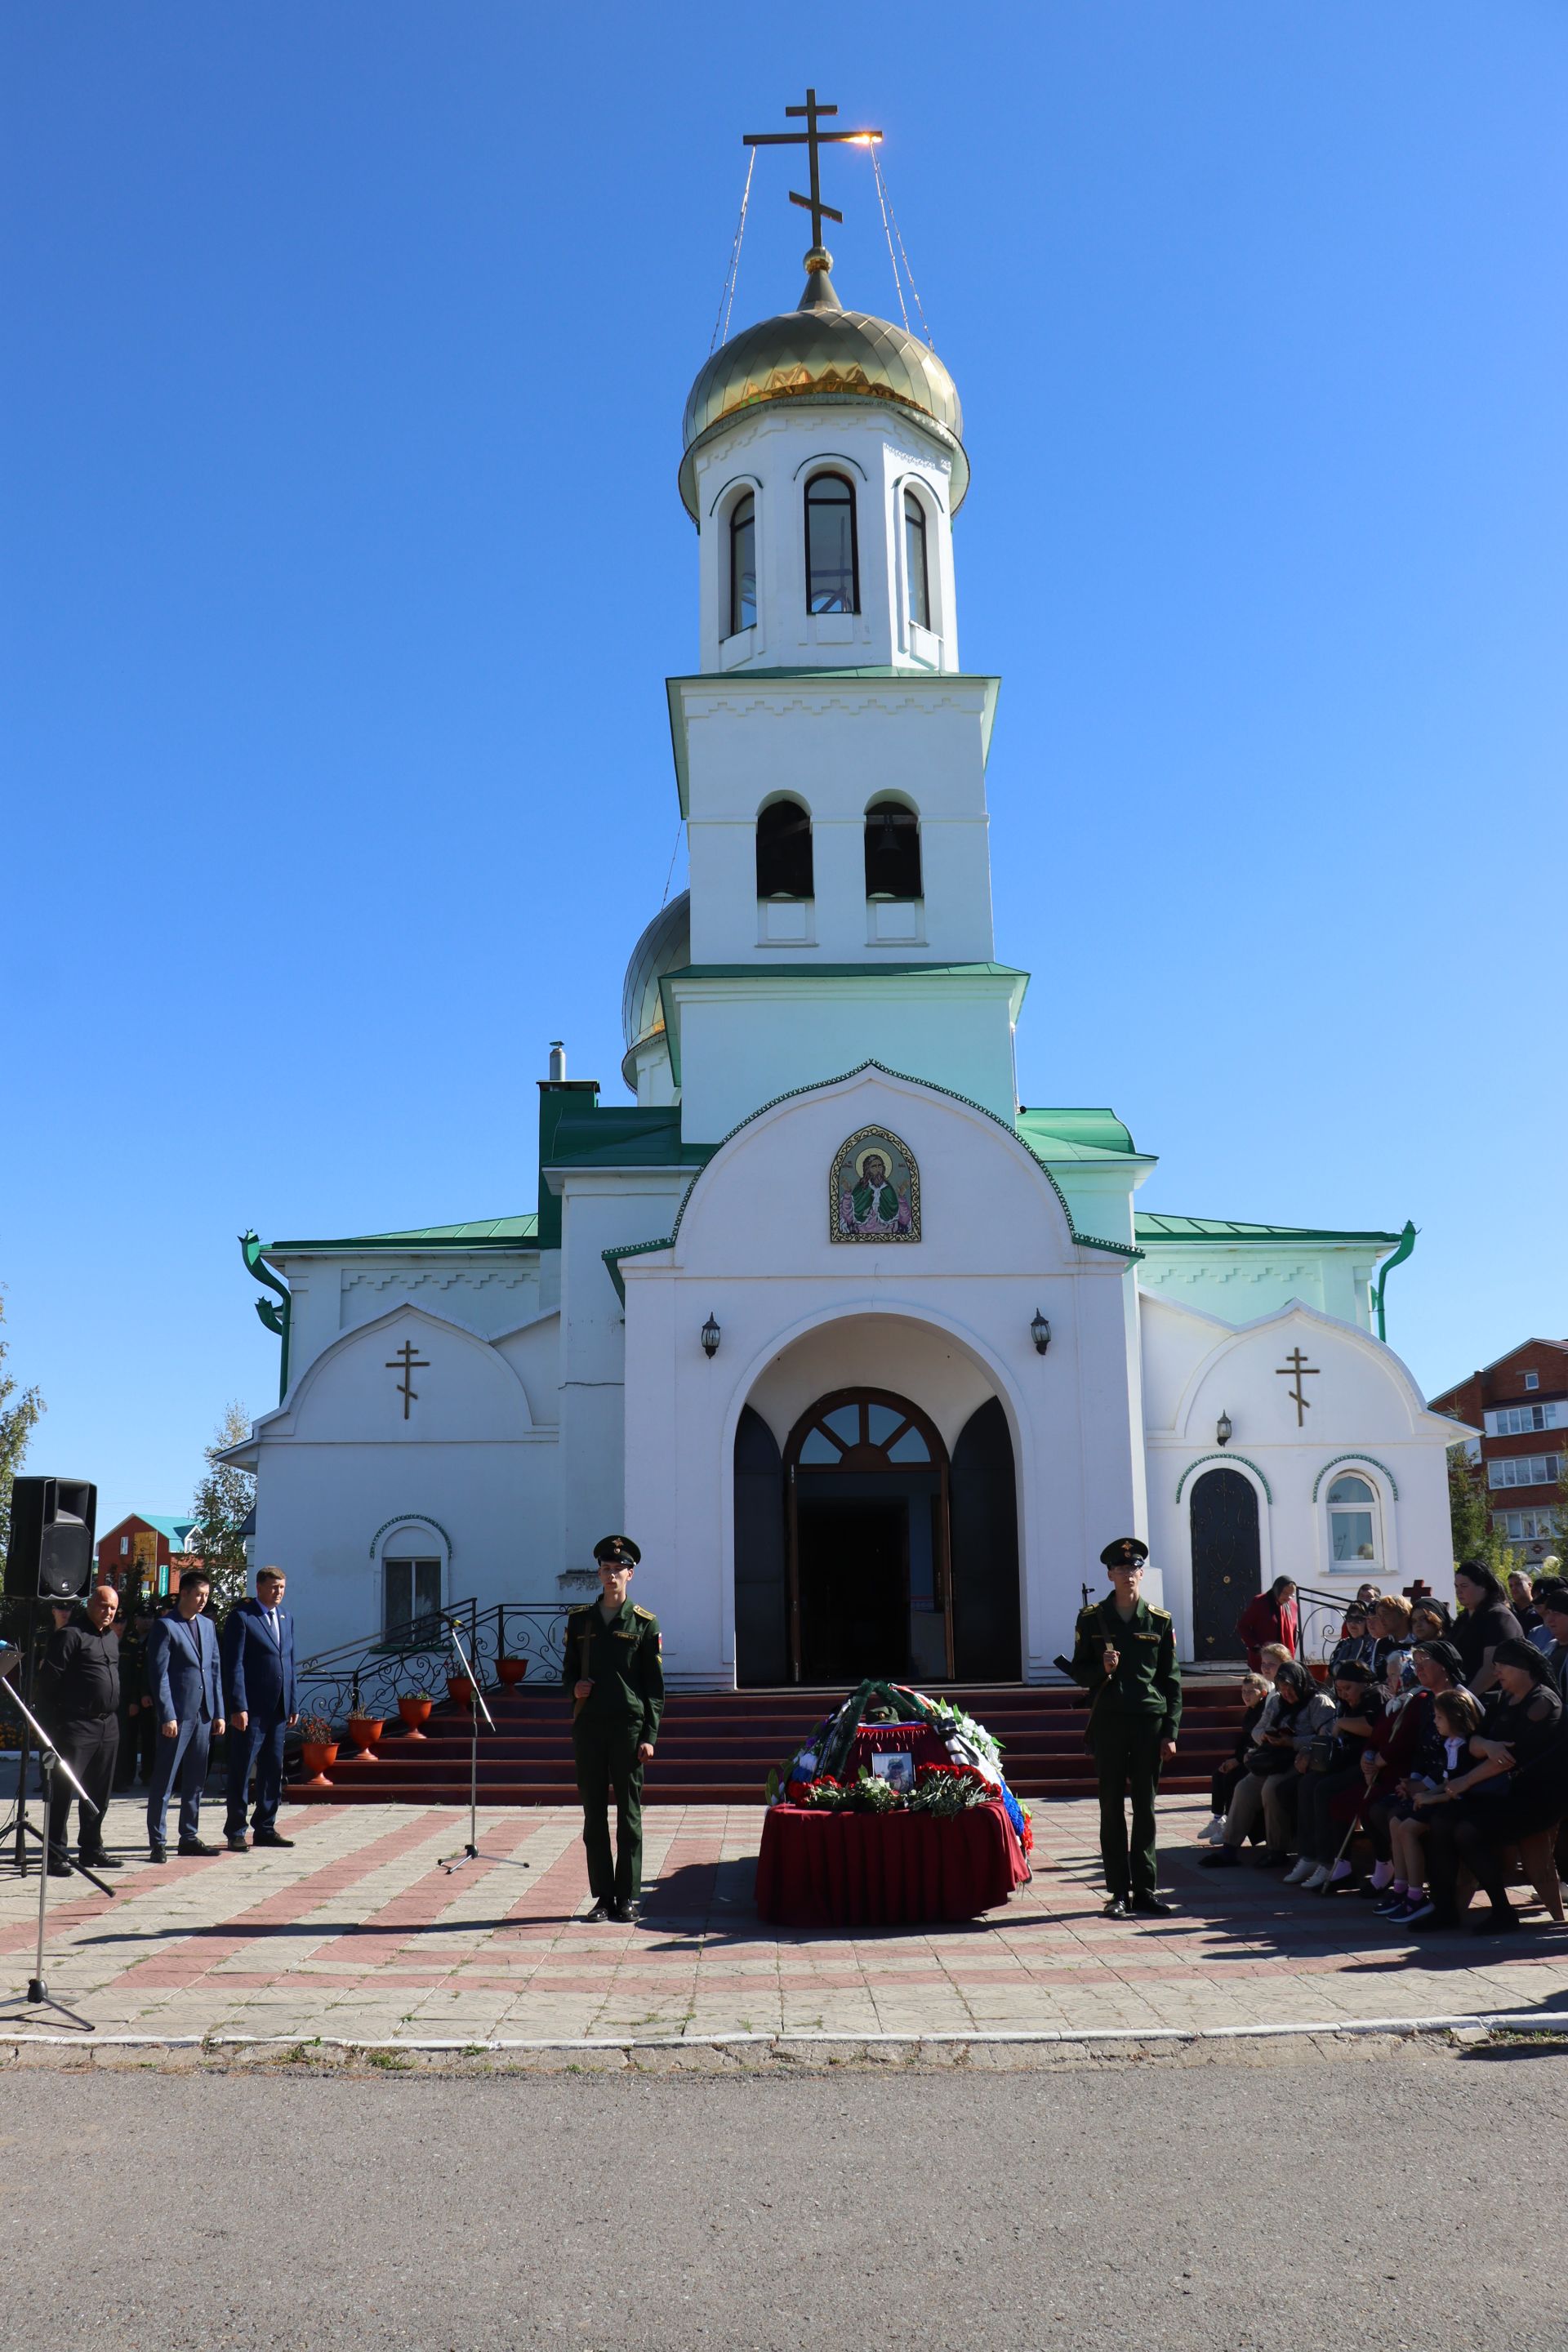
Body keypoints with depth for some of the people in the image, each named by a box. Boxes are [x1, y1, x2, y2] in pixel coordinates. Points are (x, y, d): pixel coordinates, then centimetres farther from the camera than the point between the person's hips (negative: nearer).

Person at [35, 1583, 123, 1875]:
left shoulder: (112, 1637, 16)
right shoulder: (70, 1635, -9)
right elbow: (49, 1680, -12)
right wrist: (52, 1724, -14)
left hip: (108, 1726, 8)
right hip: (77, 1727, -8)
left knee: (100, 1793, 13)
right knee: (64, 1790, -4)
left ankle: (91, 1848, 22)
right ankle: (55, 1854, 1)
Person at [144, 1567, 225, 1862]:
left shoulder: (207, 1625, 15)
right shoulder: (165, 1626, -5)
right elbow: (158, 1674, -10)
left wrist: (218, 1712, 11)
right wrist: (167, 1716, -15)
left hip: (203, 1715, 7)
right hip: (177, 1714, -6)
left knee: (196, 1780, 11)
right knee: (164, 1779, -1)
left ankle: (189, 1838, 19)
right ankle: (157, 1842, 5)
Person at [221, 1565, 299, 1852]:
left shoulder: (286, 1618, 15)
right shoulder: (241, 1617, -7)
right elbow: (234, 1665, -11)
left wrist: (292, 1704, 14)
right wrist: (238, 1707, -16)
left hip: (278, 1709, 7)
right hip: (250, 1709, -7)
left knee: (273, 1771, 11)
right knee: (241, 1771, 1)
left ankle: (265, 1829, 19)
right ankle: (235, 1833, 8)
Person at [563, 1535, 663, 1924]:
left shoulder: (644, 1623, 2)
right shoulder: (580, 1619, 10)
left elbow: (655, 1685, 1)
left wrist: (649, 1736, -5)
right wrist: (574, 1686, -4)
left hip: (628, 1727, -3)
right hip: (588, 1727, 3)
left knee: (629, 1815, 1)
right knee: (594, 1814, 6)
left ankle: (628, 1899, 8)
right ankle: (603, 1896, 14)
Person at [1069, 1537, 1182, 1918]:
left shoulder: (1160, 1621, 5)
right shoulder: (1091, 1619, 4)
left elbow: (1172, 1681, 7)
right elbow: (1079, 1670, 9)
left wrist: (1170, 1732, 1)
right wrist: (1102, 1670, -14)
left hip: (1149, 1722, 1)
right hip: (1108, 1722, 0)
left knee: (1145, 1808, 5)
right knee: (1112, 1808, 2)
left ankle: (1145, 1888, 13)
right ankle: (1119, 1891, 8)